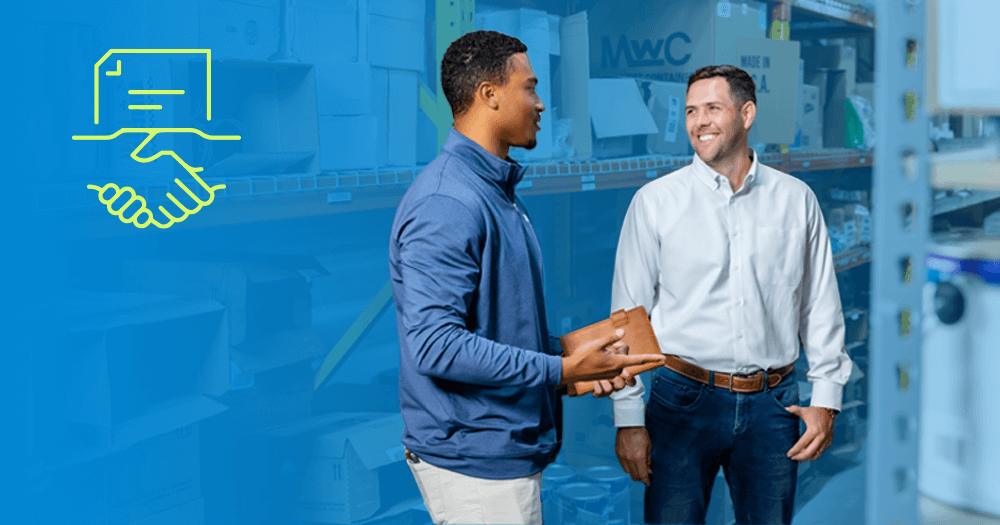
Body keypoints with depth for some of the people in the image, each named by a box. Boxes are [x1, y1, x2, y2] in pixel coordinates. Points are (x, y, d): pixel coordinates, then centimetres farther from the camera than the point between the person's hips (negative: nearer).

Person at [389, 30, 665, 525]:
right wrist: (561, 370, -23)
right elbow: (436, 344, -27)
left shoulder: (497, 190, 13)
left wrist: (568, 351, 7)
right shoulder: (446, 205, -21)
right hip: (475, 461, -10)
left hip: (508, 445, 10)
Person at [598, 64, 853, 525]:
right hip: (683, 400, -2)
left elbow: (821, 307, 10)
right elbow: (628, 312, -1)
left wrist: (826, 399, 5)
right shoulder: (655, 201, -1)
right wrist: (628, 420, -4)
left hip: (771, 404, 2)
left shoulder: (796, 200, 5)